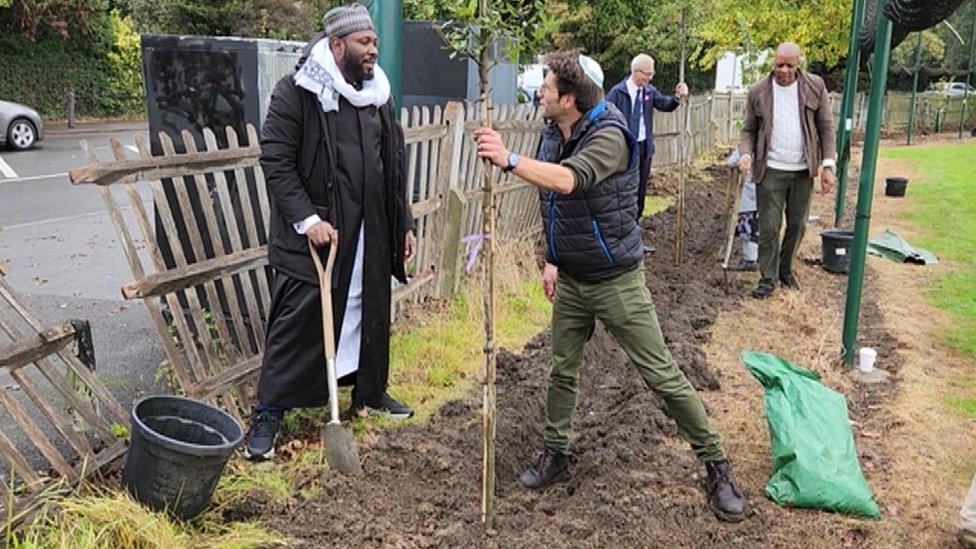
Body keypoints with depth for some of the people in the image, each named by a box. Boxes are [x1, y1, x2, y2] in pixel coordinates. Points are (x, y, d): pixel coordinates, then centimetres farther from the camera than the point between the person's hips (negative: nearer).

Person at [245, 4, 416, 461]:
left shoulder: (378, 95, 13)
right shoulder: (296, 92, -8)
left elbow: (393, 166, 18)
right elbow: (276, 160, -12)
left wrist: (404, 224, 16)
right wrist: (307, 219, -20)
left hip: (370, 235, 6)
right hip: (313, 233, -6)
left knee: (371, 313, 15)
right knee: (296, 322, -2)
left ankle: (370, 393, 34)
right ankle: (268, 415, 10)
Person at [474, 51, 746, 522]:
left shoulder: (608, 135, -21)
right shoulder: (552, 134, 3)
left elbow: (568, 180, -40)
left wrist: (509, 160, -45)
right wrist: (551, 259, 10)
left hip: (616, 280, -6)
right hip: (570, 279, 7)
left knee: (662, 374, -1)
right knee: (562, 371, 14)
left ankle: (716, 466, 13)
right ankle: (555, 452, 32)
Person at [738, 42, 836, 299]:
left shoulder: (815, 86, -1)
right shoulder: (758, 92, -2)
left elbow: (826, 127, 2)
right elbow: (749, 130, 5)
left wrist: (828, 165, -4)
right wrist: (746, 154, -15)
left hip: (803, 170, 2)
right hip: (770, 170, -1)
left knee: (797, 225, 11)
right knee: (769, 227, 0)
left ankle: (786, 270, 29)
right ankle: (768, 278, 12)